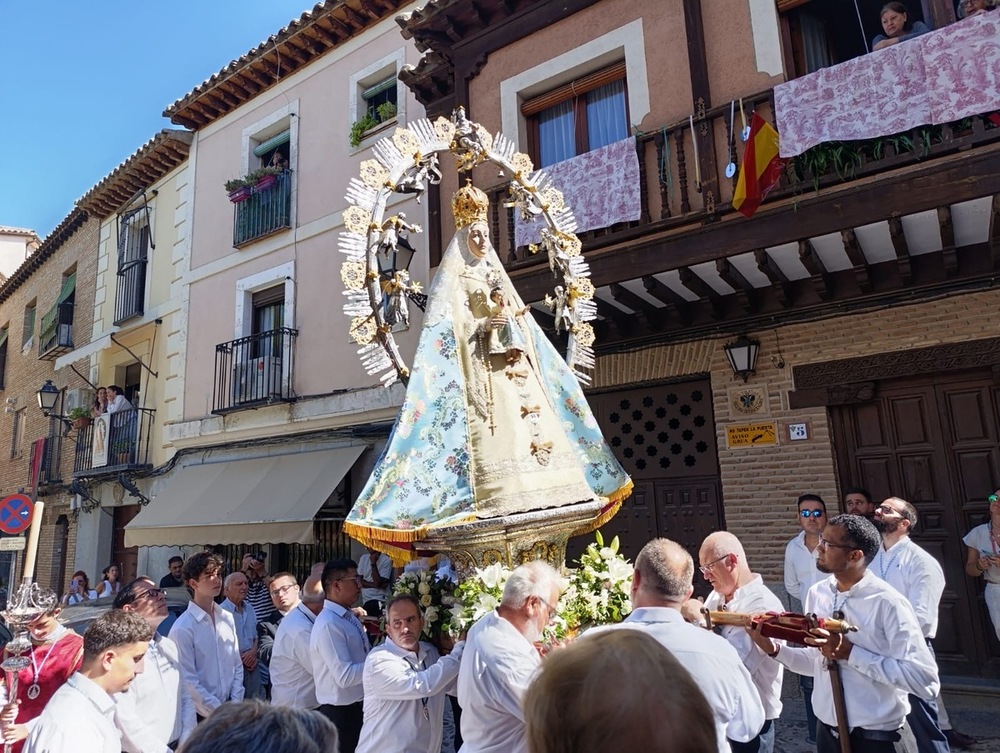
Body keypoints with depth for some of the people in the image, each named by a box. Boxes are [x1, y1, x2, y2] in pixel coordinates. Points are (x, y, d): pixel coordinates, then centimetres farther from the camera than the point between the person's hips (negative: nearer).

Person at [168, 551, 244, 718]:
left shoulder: (227, 619, 2)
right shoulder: (183, 628, -16)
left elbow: (237, 665, 6)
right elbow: (189, 681, -15)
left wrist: (235, 703, -2)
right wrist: (219, 712, -13)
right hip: (200, 715, -5)